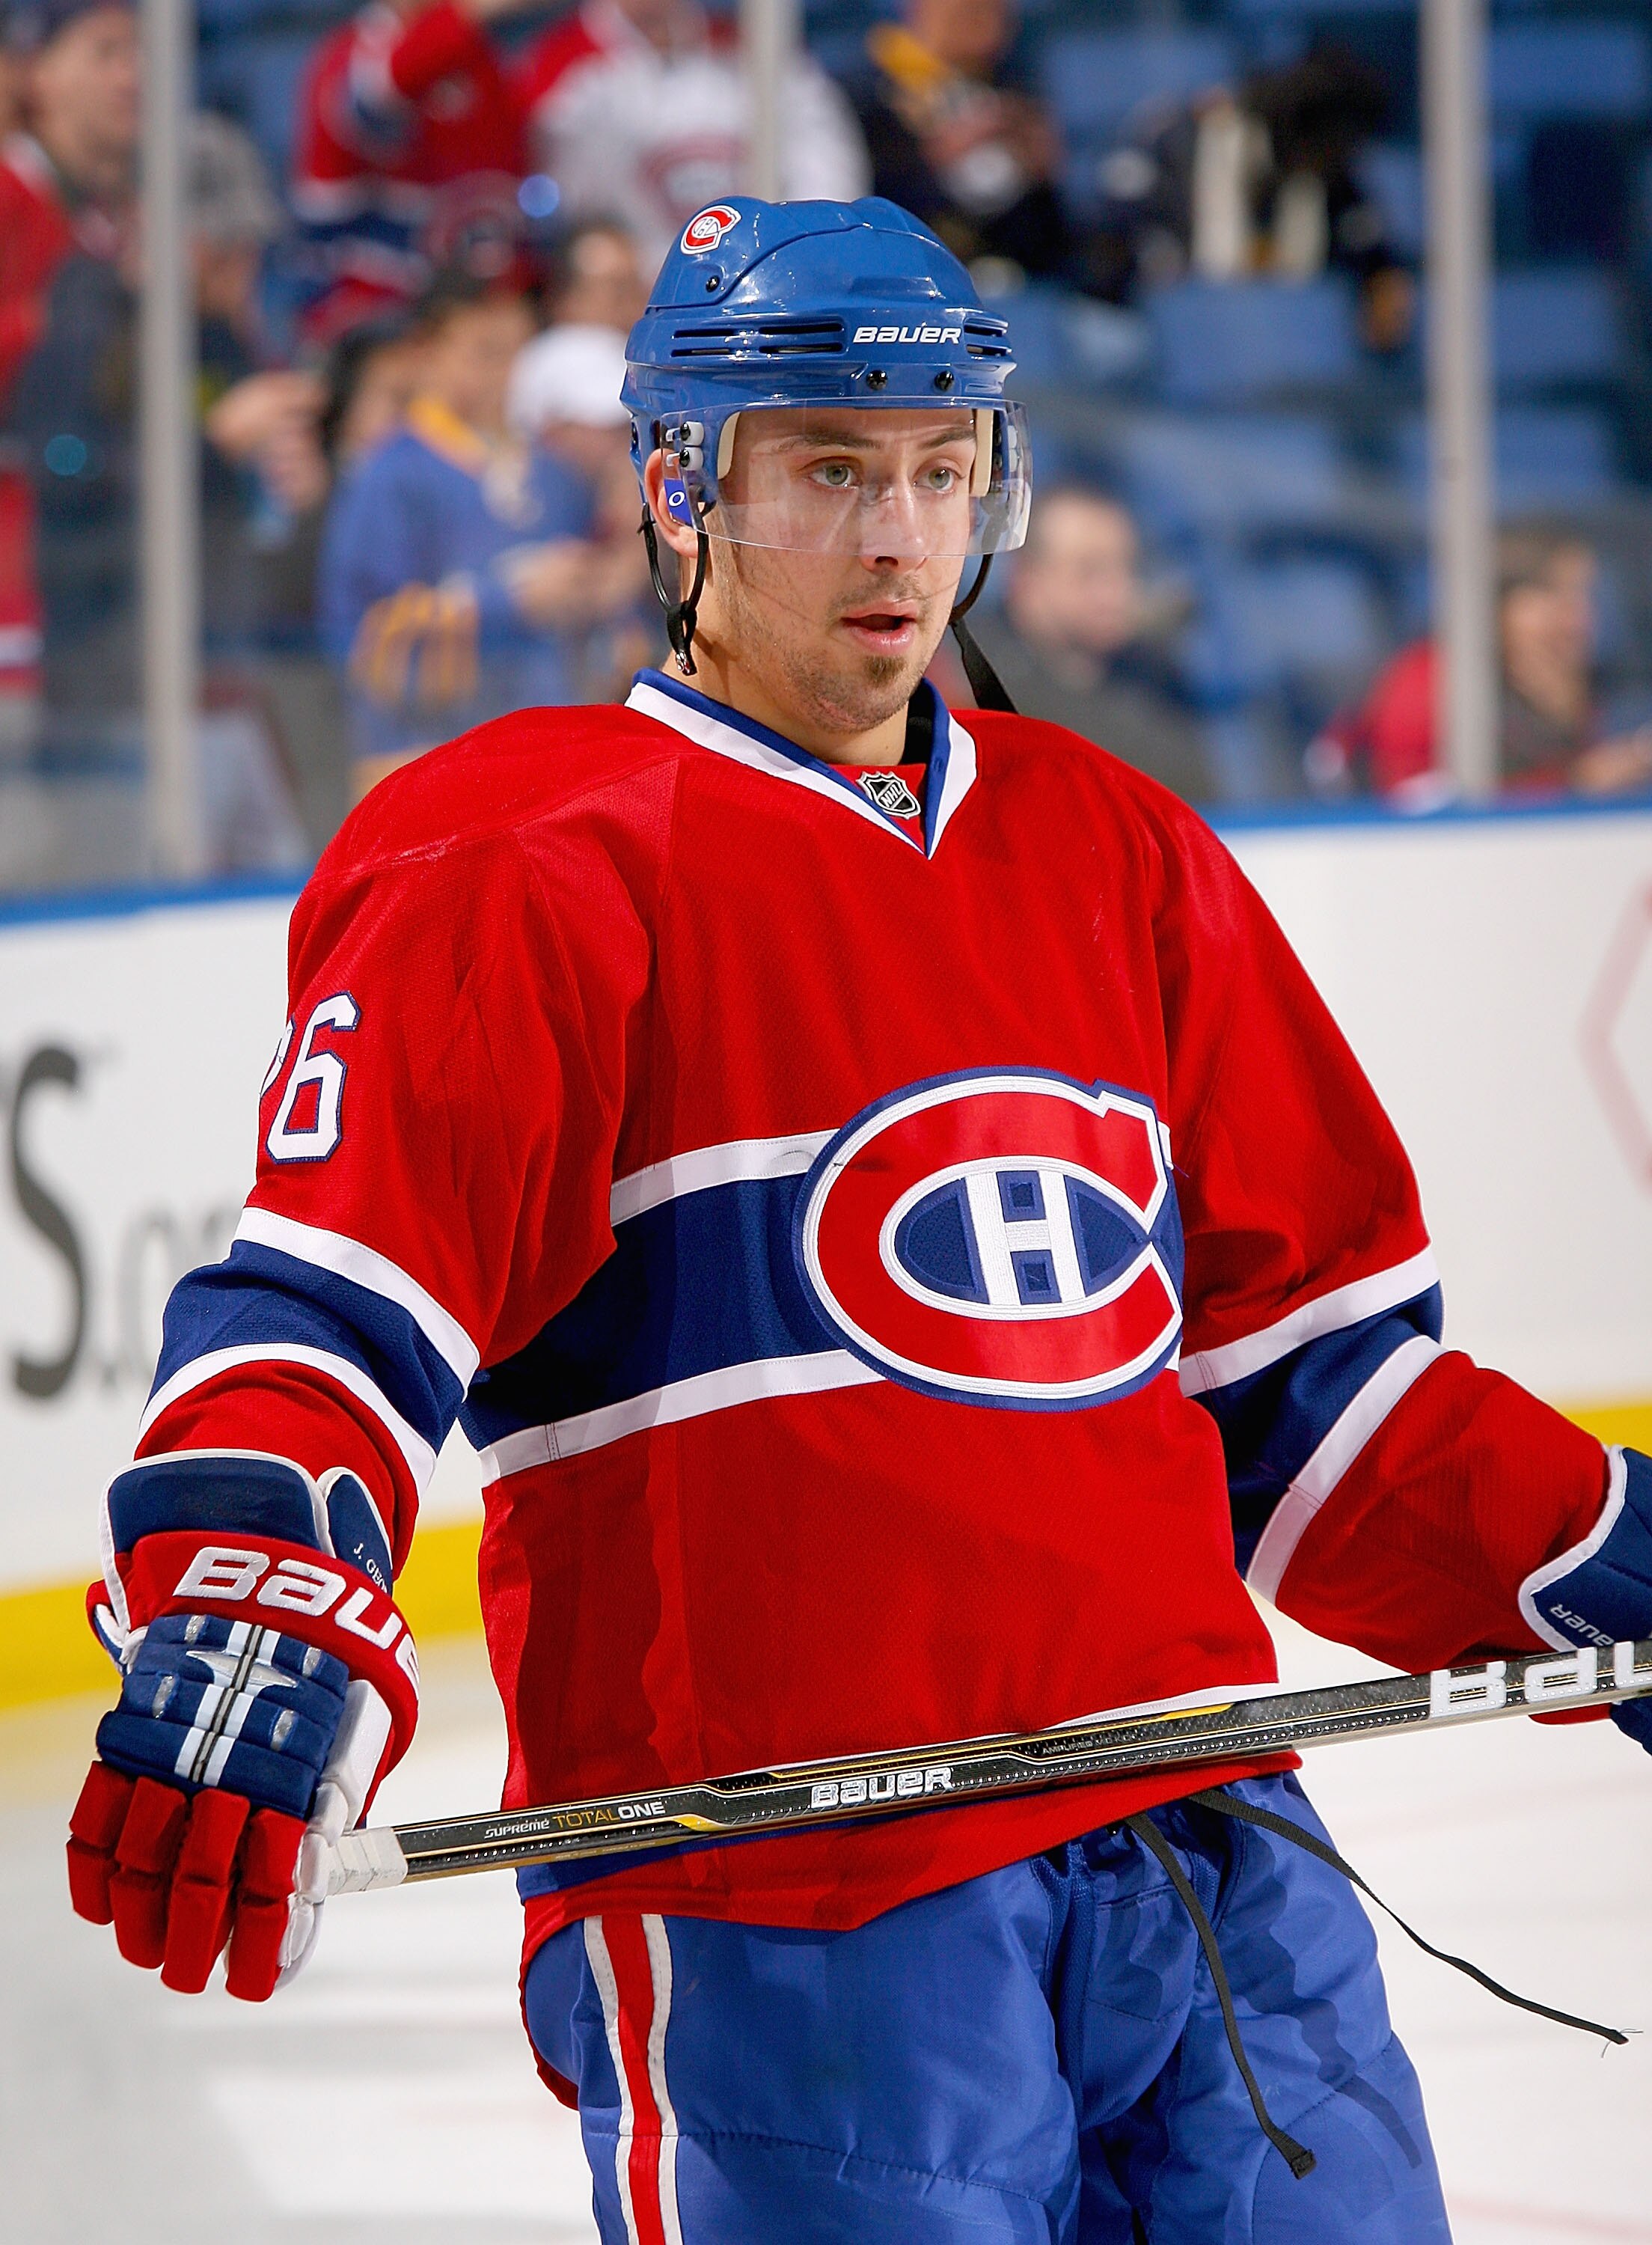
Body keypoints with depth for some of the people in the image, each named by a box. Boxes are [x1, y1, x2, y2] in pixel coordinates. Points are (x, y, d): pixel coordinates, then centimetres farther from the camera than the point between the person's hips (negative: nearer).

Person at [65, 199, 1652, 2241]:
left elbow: (1294, 1337, 23)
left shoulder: (1115, 855, 17)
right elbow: (330, 1291, -14)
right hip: (773, 1903, -6)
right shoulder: (533, 876, -4)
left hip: (1199, 1840, 6)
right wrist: (247, 1603, -31)